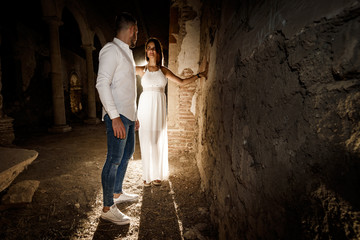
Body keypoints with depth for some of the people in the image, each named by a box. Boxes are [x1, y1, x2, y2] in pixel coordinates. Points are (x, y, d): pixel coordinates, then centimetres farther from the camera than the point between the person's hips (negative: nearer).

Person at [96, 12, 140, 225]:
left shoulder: (126, 53, 21)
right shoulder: (111, 50, -8)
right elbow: (102, 83, -20)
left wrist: (134, 116, 21)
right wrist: (115, 116, -26)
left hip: (128, 115, 10)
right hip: (117, 116, -10)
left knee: (127, 154, 18)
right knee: (114, 160, -4)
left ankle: (117, 193, 35)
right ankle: (108, 208, 11)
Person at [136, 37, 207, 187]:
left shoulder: (164, 70, 11)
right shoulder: (141, 70, 8)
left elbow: (182, 82, 15)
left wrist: (198, 75, 12)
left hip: (159, 107, 1)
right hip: (145, 106, -1)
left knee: (159, 140, 3)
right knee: (146, 140, -1)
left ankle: (158, 175, 16)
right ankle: (148, 175, 11)